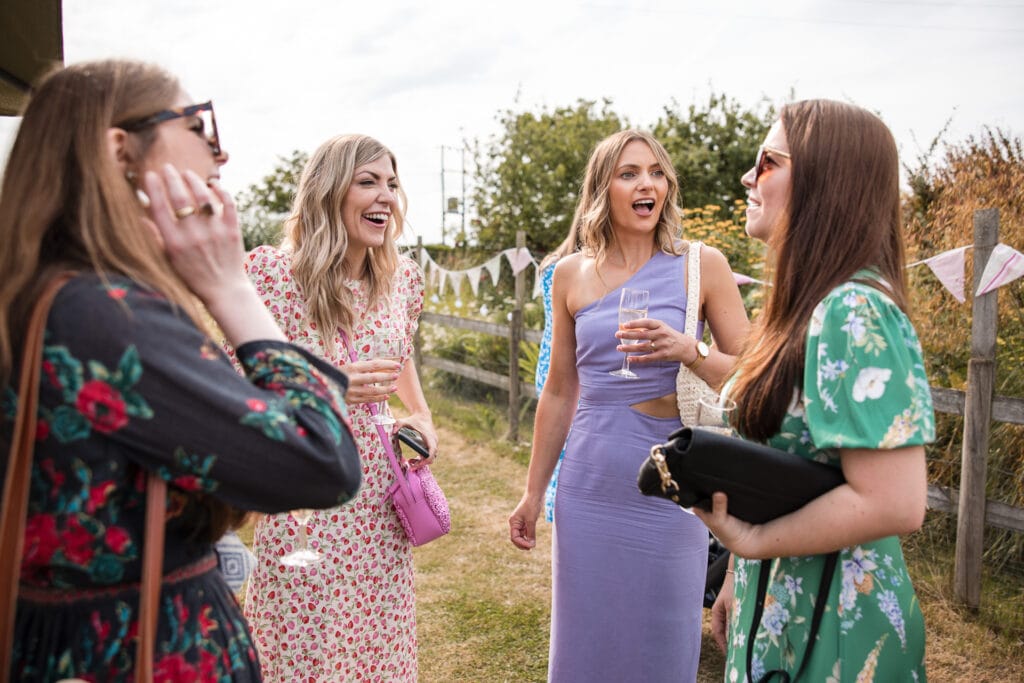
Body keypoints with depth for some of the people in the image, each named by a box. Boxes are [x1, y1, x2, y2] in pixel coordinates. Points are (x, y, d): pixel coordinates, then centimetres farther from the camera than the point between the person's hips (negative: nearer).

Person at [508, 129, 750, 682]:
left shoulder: (702, 266, -3)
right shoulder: (571, 274, 4)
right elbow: (559, 391, 11)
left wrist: (688, 353, -21)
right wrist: (533, 492, 13)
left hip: (669, 491, -2)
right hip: (587, 491, 2)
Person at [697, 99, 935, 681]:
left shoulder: (853, 314, -23)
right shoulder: (813, 306, 7)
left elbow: (894, 504, -29)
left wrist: (750, 540, -19)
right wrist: (740, 579, 15)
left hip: (832, 631, -8)